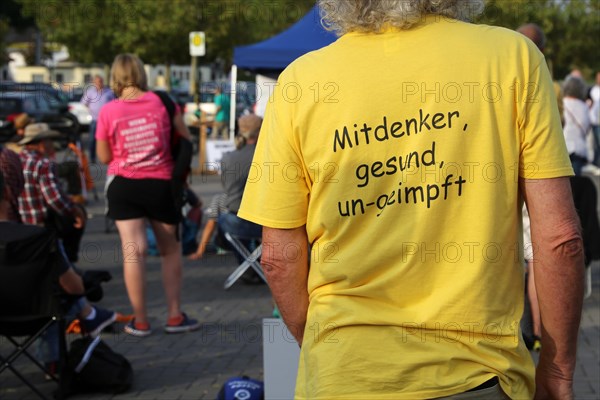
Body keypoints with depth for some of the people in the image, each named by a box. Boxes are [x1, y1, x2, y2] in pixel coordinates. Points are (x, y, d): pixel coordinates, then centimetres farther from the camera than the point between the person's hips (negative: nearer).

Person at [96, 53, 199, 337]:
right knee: (170, 250, 13)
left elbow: (104, 157, 1)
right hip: (161, 184, 1)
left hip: (124, 186, -1)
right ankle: (175, 316, 15)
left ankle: (140, 321, 0)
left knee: (133, 251, -2)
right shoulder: (161, 101, -3)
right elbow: (185, 138, 7)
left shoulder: (108, 112, -6)